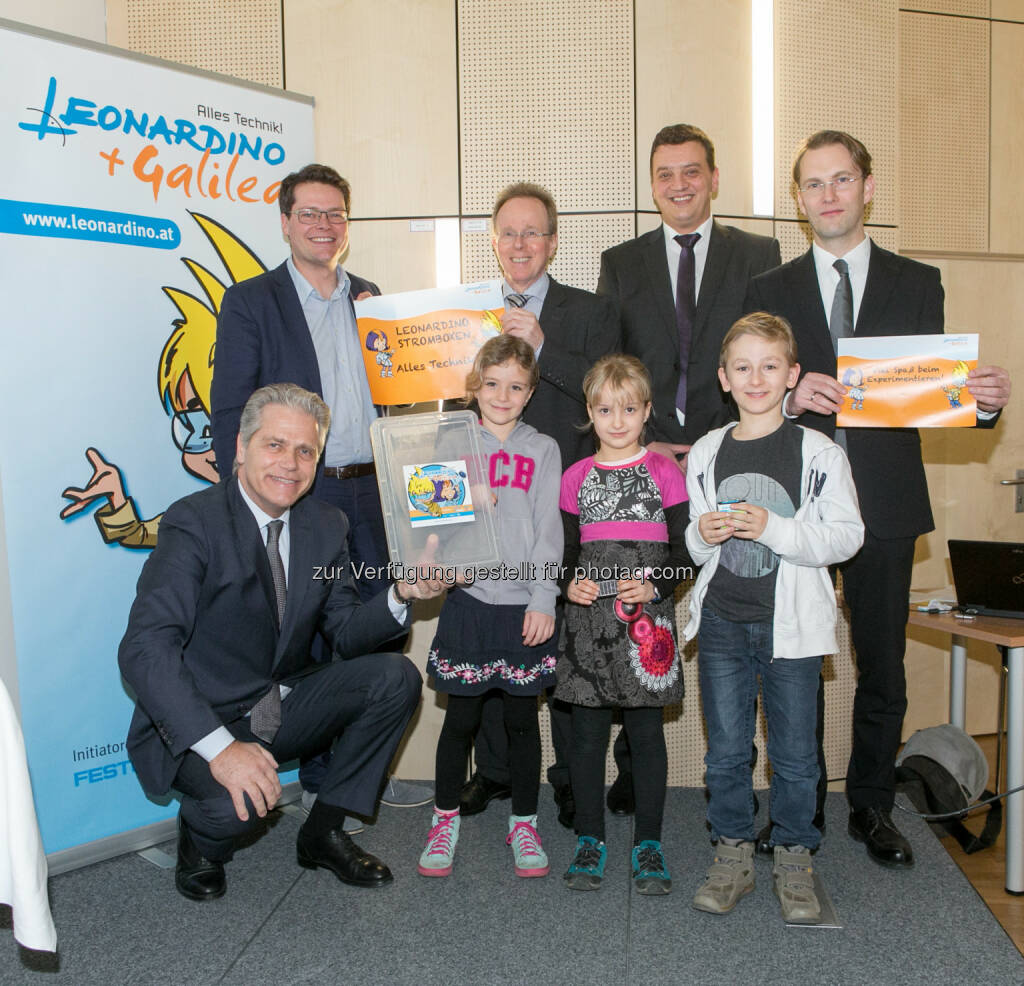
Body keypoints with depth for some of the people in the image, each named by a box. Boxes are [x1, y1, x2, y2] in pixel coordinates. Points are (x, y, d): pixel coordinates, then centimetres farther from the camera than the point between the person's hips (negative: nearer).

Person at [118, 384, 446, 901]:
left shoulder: (327, 526, 0)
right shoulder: (194, 523, -19)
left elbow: (346, 635, 3)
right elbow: (144, 648, -29)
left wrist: (401, 594, -19)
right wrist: (220, 746, -39)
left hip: (285, 709, 6)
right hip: (197, 723, -6)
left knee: (396, 677, -12)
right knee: (237, 800, -34)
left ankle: (323, 832, 4)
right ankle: (200, 843, 6)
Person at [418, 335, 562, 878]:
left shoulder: (542, 450, 6)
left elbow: (548, 530, 0)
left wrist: (542, 600, -7)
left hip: (525, 604, 0)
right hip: (468, 597, 0)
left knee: (521, 717, 10)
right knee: (460, 717, 8)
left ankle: (523, 823, 27)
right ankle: (445, 818, 28)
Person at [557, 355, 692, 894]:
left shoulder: (665, 472, 2)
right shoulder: (576, 477, 8)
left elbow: (685, 550, 1)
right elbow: (564, 550, 13)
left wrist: (653, 586, -14)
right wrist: (570, 582, -7)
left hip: (646, 621, -2)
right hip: (588, 620, 2)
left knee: (647, 731, 6)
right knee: (587, 733, 7)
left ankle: (648, 844, 21)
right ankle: (590, 839, 23)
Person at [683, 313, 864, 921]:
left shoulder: (820, 453, -4)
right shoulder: (706, 453, 6)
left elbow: (847, 536, -9)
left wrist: (772, 529, -20)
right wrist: (702, 536, -10)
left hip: (792, 621, -2)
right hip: (722, 620, 3)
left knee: (795, 751, 7)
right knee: (726, 749, 10)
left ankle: (795, 859, 26)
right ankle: (734, 855, 25)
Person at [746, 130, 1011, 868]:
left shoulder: (917, 283, 9)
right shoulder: (770, 290, 8)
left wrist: (983, 400, -14)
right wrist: (790, 397, -19)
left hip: (883, 503, 1)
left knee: (883, 668, 8)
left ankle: (872, 808, 26)